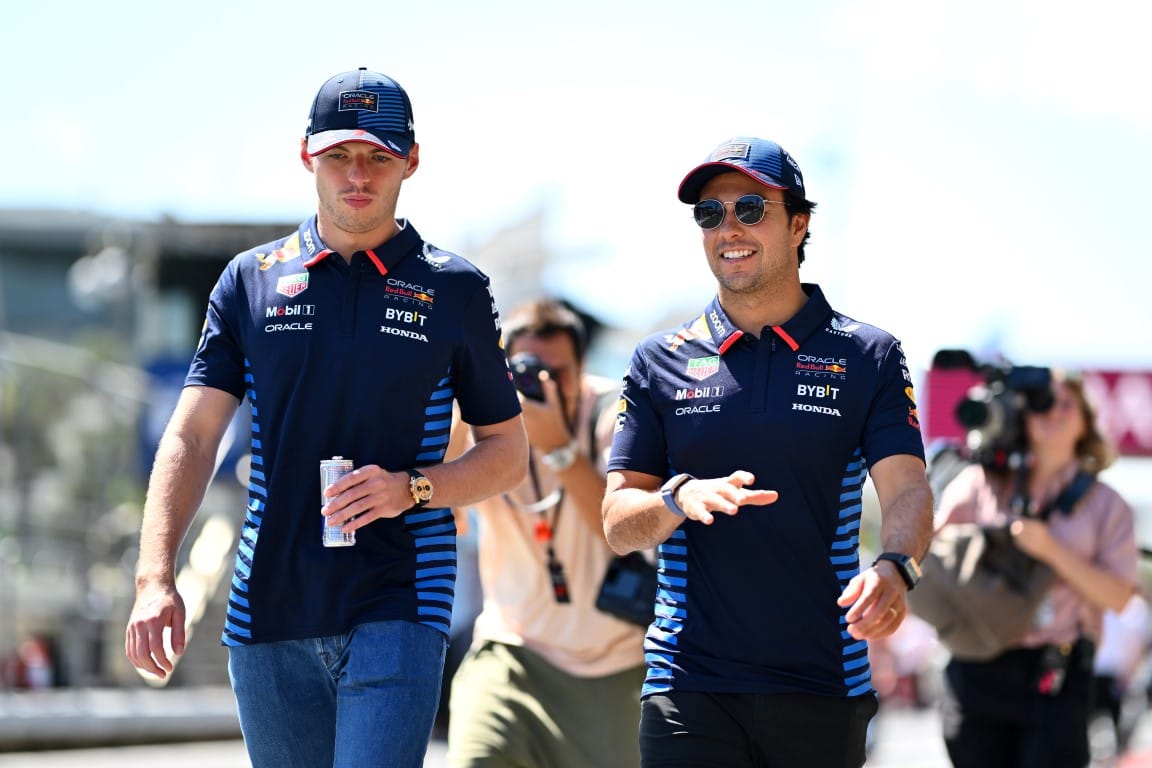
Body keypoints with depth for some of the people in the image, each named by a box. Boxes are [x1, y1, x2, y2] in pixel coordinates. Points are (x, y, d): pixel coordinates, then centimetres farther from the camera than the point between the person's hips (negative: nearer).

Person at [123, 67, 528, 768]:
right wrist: (156, 578, -8)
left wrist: (413, 489, -10)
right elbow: (192, 436, 5)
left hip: (398, 610, -3)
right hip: (269, 606, 3)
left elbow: (508, 452, 10)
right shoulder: (252, 279, 10)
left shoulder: (455, 289, 5)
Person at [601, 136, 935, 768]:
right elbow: (617, 522, 5)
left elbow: (906, 490, -5)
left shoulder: (867, 356, 6)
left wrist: (893, 567, -27)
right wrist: (680, 499, -17)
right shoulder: (660, 362, 9)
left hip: (824, 691, 0)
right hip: (690, 686, 0)